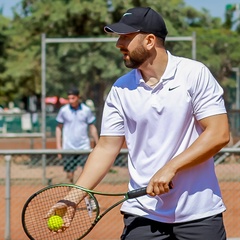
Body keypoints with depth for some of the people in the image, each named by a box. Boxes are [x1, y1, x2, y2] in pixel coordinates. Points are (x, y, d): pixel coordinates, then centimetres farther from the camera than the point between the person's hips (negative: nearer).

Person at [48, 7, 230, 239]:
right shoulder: (120, 89, 4)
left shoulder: (195, 74, -6)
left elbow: (219, 134, -10)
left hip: (199, 214, -2)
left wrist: (170, 168, -16)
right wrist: (72, 198, -4)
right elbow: (106, 148, 5)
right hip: (143, 215, 2)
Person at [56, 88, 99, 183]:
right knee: (70, 173, 3)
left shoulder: (86, 110, 2)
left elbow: (92, 128, 9)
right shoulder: (63, 110, 1)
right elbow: (59, 128, 8)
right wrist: (59, 146, 2)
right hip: (69, 147, 0)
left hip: (84, 147, 0)